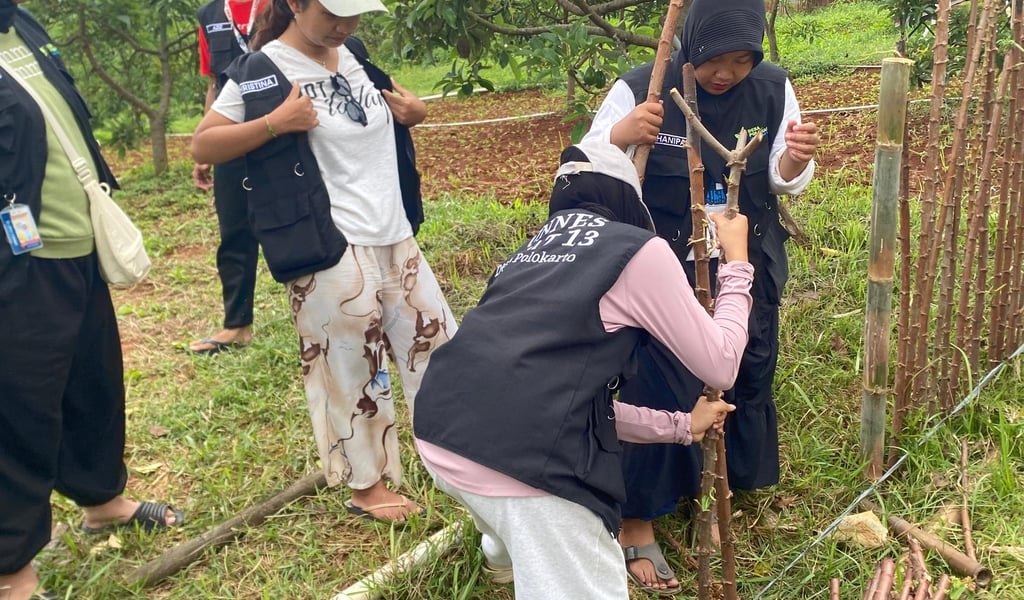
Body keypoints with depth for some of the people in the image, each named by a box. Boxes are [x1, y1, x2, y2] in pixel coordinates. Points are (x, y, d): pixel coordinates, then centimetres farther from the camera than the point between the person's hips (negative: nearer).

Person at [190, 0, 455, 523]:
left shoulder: (354, 55, 9)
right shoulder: (261, 72, -9)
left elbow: (394, 101, 27)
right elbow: (202, 146, -8)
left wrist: (414, 111, 3)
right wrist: (275, 123, -22)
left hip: (394, 238, 7)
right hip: (330, 251, -7)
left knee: (437, 340, 14)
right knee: (352, 368, 2)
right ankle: (366, 487, 20)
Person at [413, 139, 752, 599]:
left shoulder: (533, 250, 24)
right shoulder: (638, 250, 5)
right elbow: (720, 366, 11)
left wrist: (680, 425, 37)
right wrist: (737, 263, 23)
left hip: (439, 437, 9)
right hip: (522, 462, -8)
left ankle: (504, 553, 62)